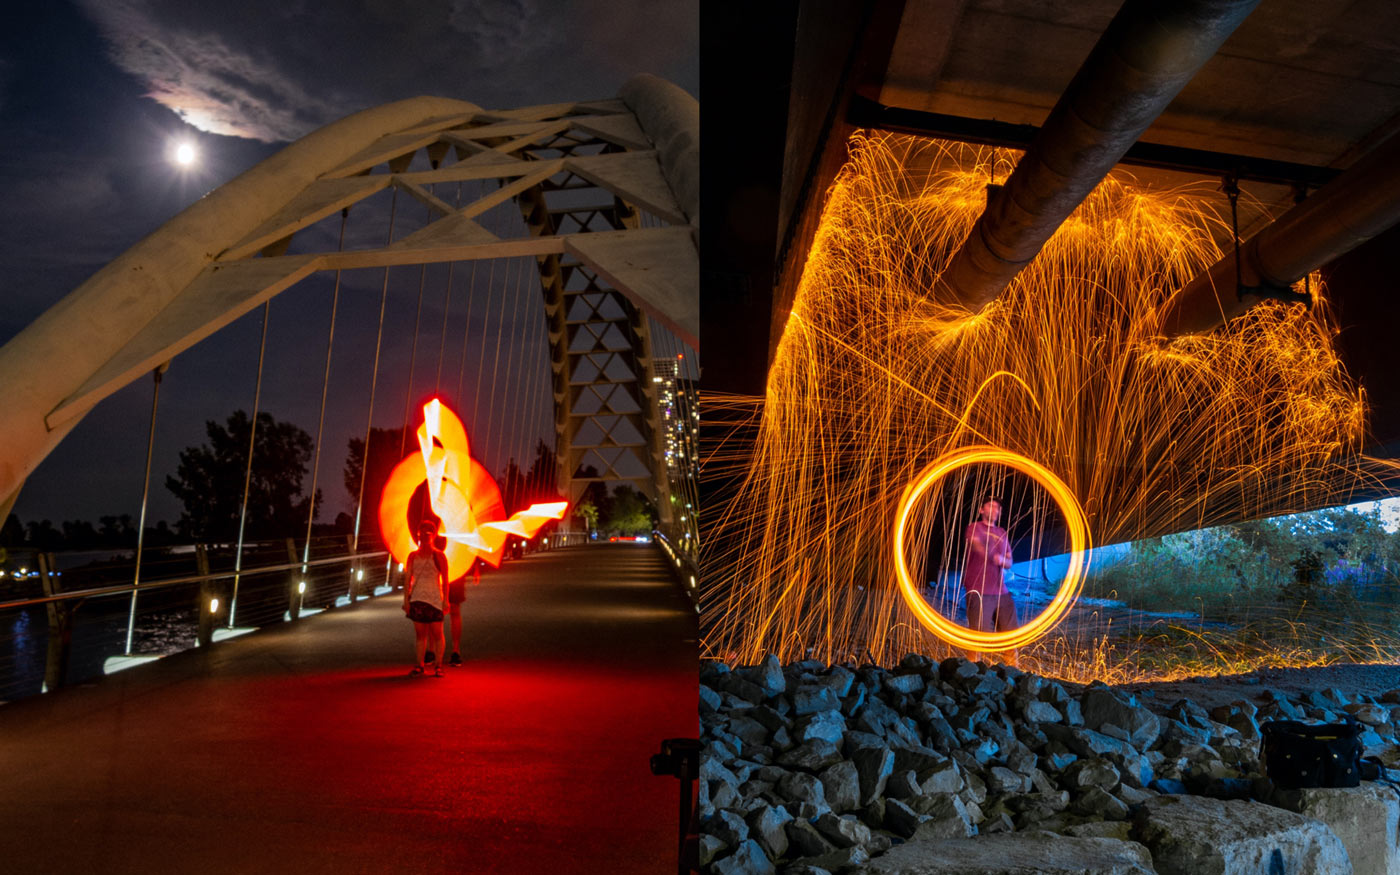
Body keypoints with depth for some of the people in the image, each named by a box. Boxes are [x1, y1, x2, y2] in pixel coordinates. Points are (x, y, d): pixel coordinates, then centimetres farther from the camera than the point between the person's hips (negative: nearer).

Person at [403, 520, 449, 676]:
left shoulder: (439, 556, 1)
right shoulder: (413, 556, 10)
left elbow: (445, 580, 1)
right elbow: (408, 580, 10)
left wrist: (446, 600, -4)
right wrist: (406, 599, 3)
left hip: (434, 599, -3)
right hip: (417, 599, 3)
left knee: (437, 633, -2)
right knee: (419, 633, 5)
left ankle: (438, 665, 4)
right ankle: (419, 665, 11)